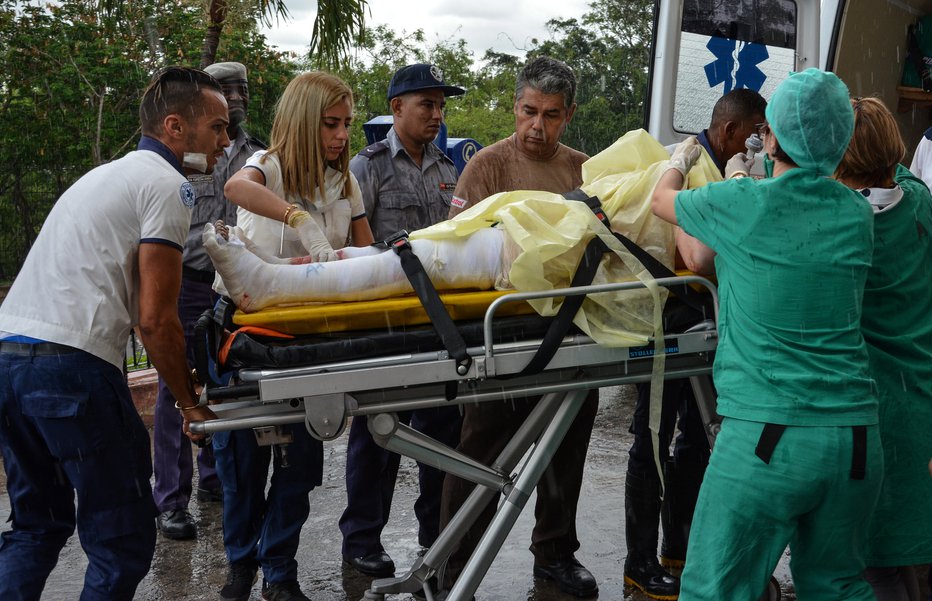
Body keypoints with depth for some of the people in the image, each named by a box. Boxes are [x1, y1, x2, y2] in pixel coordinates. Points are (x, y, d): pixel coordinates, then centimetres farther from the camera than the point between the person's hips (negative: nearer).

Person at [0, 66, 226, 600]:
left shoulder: (107, 174, 26)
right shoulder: (168, 185, -3)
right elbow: (155, 319, -10)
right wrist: (190, 403, 3)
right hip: (71, 364, -9)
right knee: (125, 537, 1)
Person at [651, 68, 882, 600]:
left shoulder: (741, 204, -7)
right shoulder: (857, 215, 5)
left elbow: (663, 199, 13)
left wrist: (680, 161, 35)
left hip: (767, 435, -5)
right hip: (856, 437, 5)